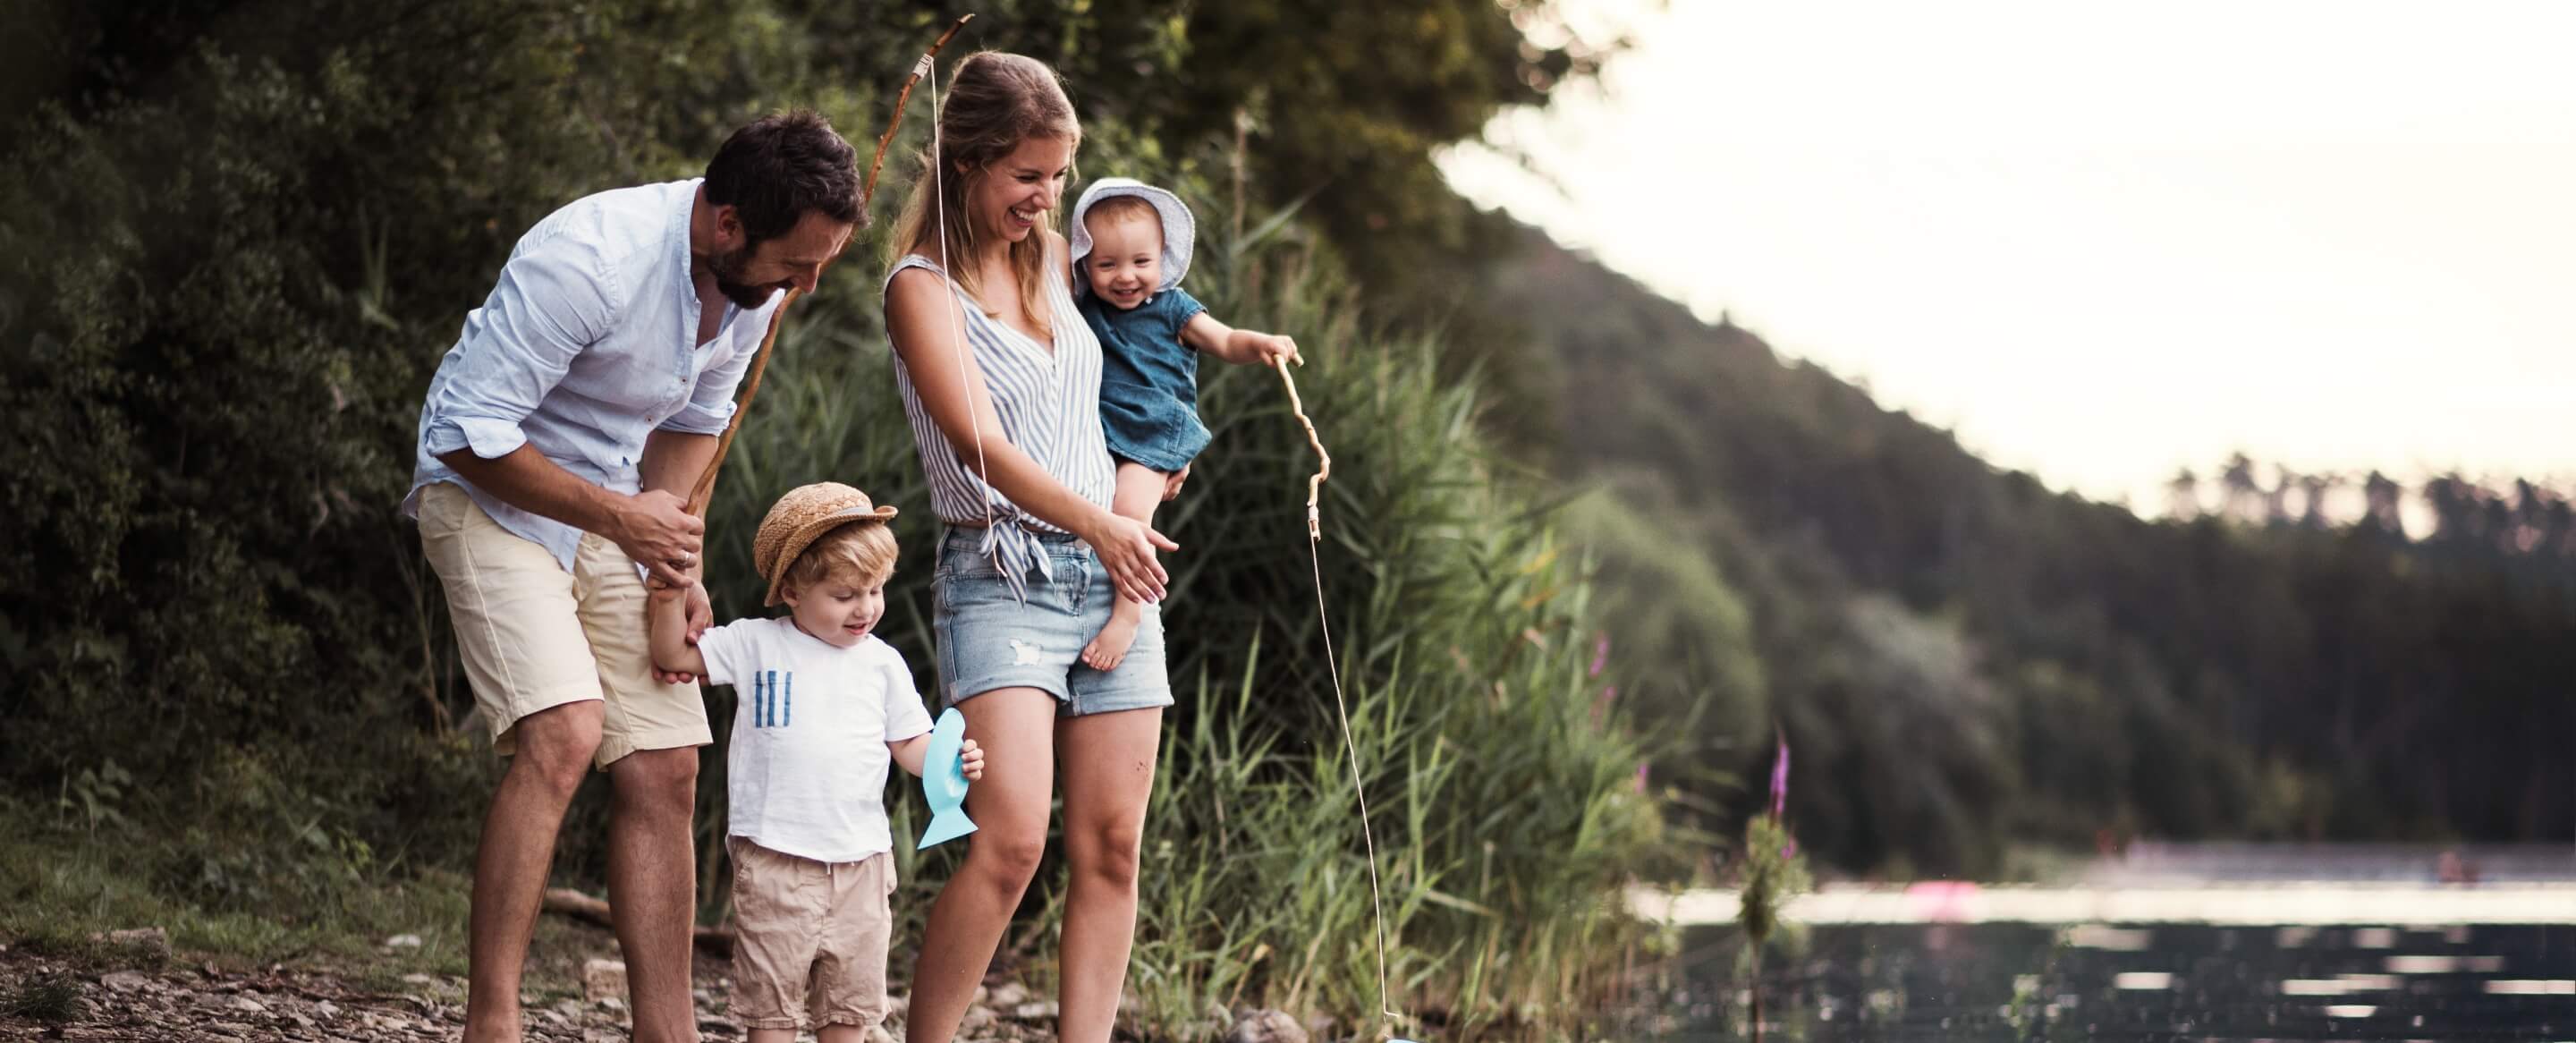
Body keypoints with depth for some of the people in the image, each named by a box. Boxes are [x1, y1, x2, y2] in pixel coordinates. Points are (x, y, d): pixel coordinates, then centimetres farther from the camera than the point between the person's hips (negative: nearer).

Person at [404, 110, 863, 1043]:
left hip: (618, 513, 7)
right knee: (563, 734, -25)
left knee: (664, 770, 0)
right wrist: (621, 518, -22)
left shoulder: (759, 279, -5)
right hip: (491, 497, -7)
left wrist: (668, 532, -1)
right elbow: (466, 432, -26)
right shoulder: (591, 259, -30)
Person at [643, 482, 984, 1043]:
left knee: (850, 998, 10)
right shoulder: (756, 645, 1)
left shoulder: (882, 663, 7)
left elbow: (908, 743, 9)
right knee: (773, 997, 0)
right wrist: (669, 599, -11)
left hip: (860, 859, 3)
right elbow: (674, 656, 4)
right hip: (775, 855, -3)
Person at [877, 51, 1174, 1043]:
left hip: (1112, 581, 7)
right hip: (1001, 576, -7)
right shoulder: (923, 285, -4)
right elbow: (981, 444, -11)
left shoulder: (1052, 259, 15)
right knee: (1009, 842, -20)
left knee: (1110, 848, 0)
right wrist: (1101, 526, -9)